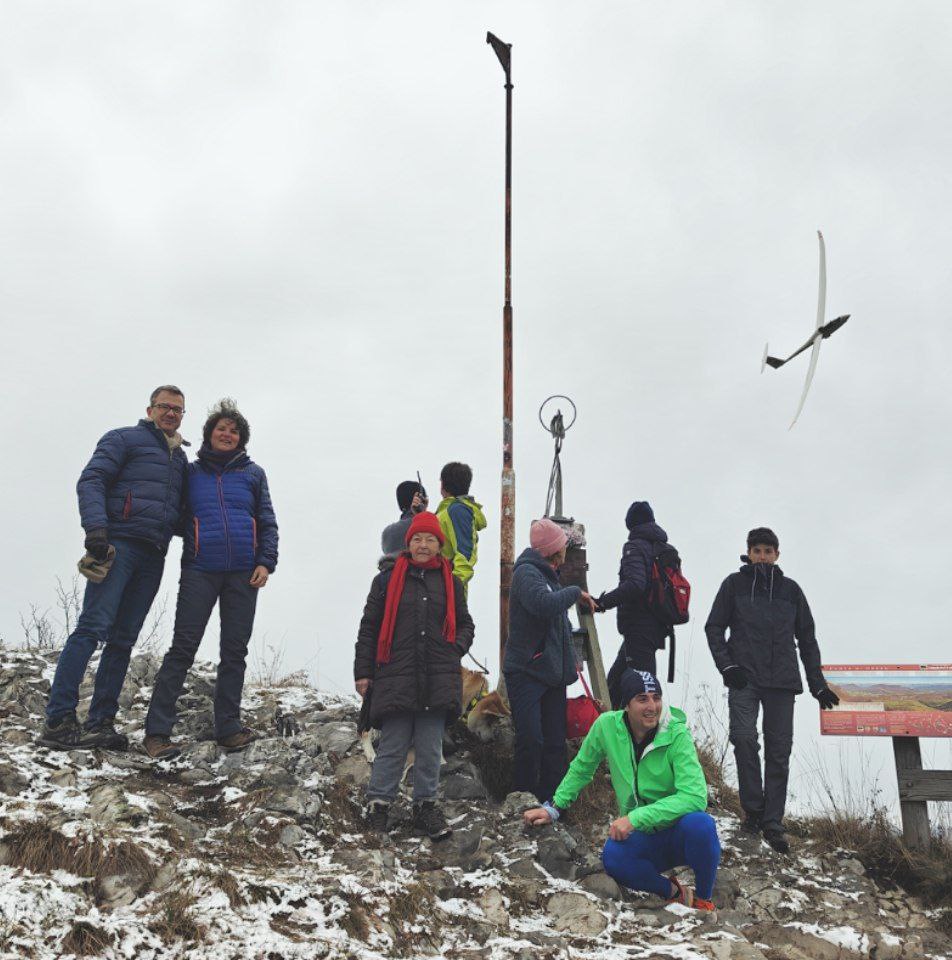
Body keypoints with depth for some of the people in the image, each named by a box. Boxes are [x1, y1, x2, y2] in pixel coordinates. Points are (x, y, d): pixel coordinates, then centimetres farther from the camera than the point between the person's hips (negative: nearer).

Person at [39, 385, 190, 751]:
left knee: (123, 639, 3)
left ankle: (100, 723, 4)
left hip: (152, 556, 7)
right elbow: (91, 481, -5)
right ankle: (58, 720, -16)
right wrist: (95, 527, -18)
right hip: (119, 544, -6)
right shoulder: (125, 439, 6)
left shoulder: (181, 459, 26)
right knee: (92, 628, -15)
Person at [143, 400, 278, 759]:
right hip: (200, 571, -2)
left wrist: (266, 562, -1)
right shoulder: (191, 473, 12)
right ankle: (157, 731, -6)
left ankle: (229, 727, 11)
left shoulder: (253, 473, 13)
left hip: (243, 573, 2)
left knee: (235, 651, 4)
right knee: (182, 648, -6)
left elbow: (267, 523, 10)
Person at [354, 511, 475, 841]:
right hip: (396, 677, -3)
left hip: (438, 678, 3)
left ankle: (425, 804, 19)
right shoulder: (388, 579, 5)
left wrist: (456, 648, 3)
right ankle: (378, 803, 11)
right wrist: (363, 672, 3)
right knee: (393, 746, -2)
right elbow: (369, 627, 6)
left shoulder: (450, 582, 13)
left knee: (430, 748, 7)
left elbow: (465, 624, 23)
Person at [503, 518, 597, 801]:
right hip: (526, 672, -9)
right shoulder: (526, 572, -10)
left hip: (553, 673, 9)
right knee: (531, 741, -13)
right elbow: (543, 604, -29)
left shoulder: (549, 576, 20)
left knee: (555, 743, 5)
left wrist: (570, 659, 21)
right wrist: (576, 592, -14)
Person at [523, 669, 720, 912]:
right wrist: (554, 807, 7)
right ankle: (675, 893, -3)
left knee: (699, 823, -36)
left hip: (678, 833, -2)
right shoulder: (607, 725, -9)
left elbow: (695, 796, -30)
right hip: (641, 839, 2)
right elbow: (581, 769, 10)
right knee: (613, 855, -31)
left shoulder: (677, 735, -19)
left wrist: (634, 818, -34)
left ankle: (704, 900, -7)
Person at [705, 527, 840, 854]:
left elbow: (807, 639, 16)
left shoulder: (790, 590, 12)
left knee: (779, 752, 1)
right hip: (744, 678, -2)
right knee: (744, 737, -19)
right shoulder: (735, 584, 5)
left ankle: (772, 823, 8)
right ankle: (753, 808, -3)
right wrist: (727, 665, -9)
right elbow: (714, 627, 5)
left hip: (782, 681, 2)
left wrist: (818, 684, 11)